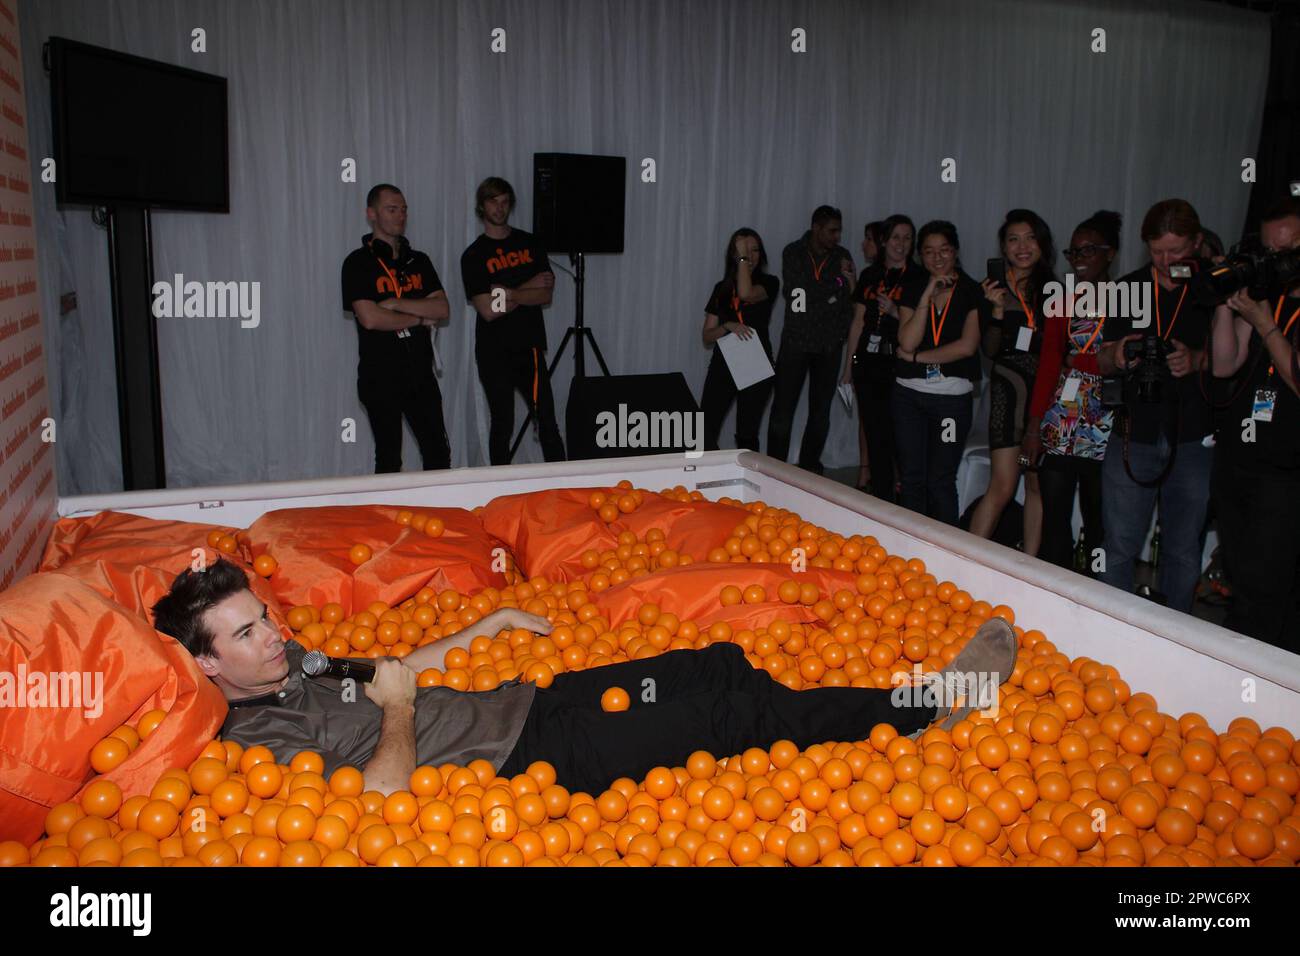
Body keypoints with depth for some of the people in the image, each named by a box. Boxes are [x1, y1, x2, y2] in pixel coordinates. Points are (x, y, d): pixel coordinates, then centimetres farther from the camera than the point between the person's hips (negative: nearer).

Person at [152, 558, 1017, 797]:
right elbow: (381, 790, -26)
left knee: (715, 666, -1)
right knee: (727, 713, -11)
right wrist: (399, 708, -10)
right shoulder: (256, 740, -12)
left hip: (525, 702, 9)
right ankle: (925, 706, 4)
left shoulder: (298, 664, 14)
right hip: (532, 759, -9)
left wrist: (491, 622, 23)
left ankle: (920, 704, 8)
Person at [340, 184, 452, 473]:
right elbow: (370, 319, -16)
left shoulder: (418, 261, 12)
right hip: (380, 376, -5)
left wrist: (396, 303, -12)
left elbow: (442, 310, 0)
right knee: (389, 459, 4)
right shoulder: (358, 263, -4)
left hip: (420, 373, 5)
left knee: (439, 454, 6)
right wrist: (420, 318, -5)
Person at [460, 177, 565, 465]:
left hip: (530, 347, 2)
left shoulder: (530, 244, 10)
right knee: (502, 425, 3)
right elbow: (488, 311, -9)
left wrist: (509, 293, -12)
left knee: (547, 422, -1)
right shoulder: (473, 256, 1)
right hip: (494, 353, -2)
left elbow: (545, 295, 0)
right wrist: (527, 288, -6)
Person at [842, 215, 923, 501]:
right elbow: (858, 322, 13)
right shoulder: (870, 275, 12)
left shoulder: (918, 277, 1)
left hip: (900, 366, -3)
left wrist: (895, 312, -15)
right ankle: (881, 495, 15)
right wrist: (848, 366, 12)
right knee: (874, 431, 6)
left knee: (898, 432, -5)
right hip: (868, 365, 4)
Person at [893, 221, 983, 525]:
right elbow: (907, 342, -8)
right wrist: (928, 295, -12)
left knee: (941, 482, 2)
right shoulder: (912, 292, 7)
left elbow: (967, 346, -12)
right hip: (909, 394, 3)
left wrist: (916, 357, -8)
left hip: (952, 397, -3)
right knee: (910, 479, 8)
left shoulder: (972, 293, -1)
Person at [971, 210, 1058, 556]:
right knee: (1002, 486, -11)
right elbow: (990, 351, -6)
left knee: (1038, 485, 5)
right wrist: (998, 310, -19)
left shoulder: (1051, 289, 10)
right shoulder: (995, 288, 0)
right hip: (1010, 387, -4)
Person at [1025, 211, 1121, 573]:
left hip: (1105, 428, -3)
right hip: (1061, 424, 3)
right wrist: (1034, 424, 0)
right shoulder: (1062, 302, 12)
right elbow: (1048, 364, 5)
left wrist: (1080, 360, -7)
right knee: (1054, 517, 3)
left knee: (1098, 519, 3)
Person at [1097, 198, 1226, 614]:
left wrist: (1198, 360, -18)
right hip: (1133, 435, 1)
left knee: (1183, 551, 9)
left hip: (1194, 439, -1)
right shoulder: (1127, 289, 8)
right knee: (1119, 546, 3)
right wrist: (1116, 356, -12)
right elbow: (1102, 363, 11)